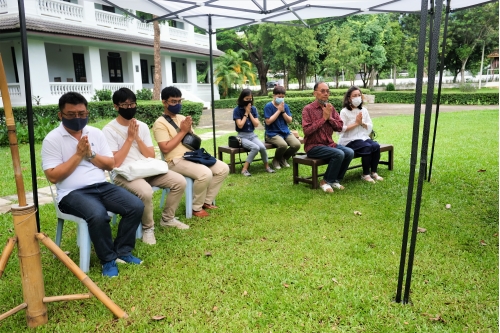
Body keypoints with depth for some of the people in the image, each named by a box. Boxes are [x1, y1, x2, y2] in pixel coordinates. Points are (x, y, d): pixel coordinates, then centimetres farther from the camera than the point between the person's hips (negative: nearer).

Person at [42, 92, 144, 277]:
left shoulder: (96, 133, 9)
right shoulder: (52, 139, -4)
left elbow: (111, 165, 9)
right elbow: (53, 177, -10)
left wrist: (90, 154, -8)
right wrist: (78, 154, -12)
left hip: (102, 186, 5)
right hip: (72, 193, -5)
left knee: (136, 206, -16)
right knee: (98, 215, -35)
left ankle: (122, 251, 3)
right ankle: (108, 259, -9)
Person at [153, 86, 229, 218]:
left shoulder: (182, 118, 16)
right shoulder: (160, 123, -7)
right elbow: (165, 149, -17)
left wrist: (189, 131, -4)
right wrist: (182, 131, -13)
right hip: (176, 161, -8)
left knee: (223, 169, -4)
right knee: (205, 174, -31)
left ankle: (207, 201, 9)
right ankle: (196, 207, -7)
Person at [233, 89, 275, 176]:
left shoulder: (253, 109, 5)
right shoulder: (237, 110, -7)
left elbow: (256, 124, -2)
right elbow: (240, 125, -15)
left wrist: (249, 113, -8)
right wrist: (246, 113, -11)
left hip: (252, 135, 4)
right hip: (242, 136, -4)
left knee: (262, 147, -24)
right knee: (256, 147, -30)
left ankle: (267, 166, -1)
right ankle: (244, 169, -21)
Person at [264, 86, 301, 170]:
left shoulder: (285, 106, 9)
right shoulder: (268, 106, -6)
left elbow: (289, 121, 5)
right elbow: (268, 122, -15)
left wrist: (283, 111, -10)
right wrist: (278, 110, -13)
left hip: (286, 132, 5)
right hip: (272, 133, -5)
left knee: (297, 144, -19)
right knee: (283, 145, -34)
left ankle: (284, 158, 10)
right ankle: (276, 160, 0)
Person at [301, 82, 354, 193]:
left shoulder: (330, 108, 9)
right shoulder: (308, 109, -8)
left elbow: (340, 127, 6)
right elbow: (307, 130, -19)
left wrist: (330, 118, -11)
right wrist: (323, 118, -16)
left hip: (329, 143, 6)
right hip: (313, 146, -6)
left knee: (349, 152, -16)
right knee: (339, 154, -27)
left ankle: (335, 180, 2)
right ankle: (325, 182, -8)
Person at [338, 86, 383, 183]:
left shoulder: (364, 110, 11)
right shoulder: (344, 112, -7)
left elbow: (370, 127, 11)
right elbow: (341, 129, -16)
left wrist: (362, 123, -9)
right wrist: (356, 123, -14)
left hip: (363, 137, 6)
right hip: (349, 140, -6)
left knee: (376, 146, -20)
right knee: (367, 147, -28)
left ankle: (374, 172, -6)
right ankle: (365, 174, -15)